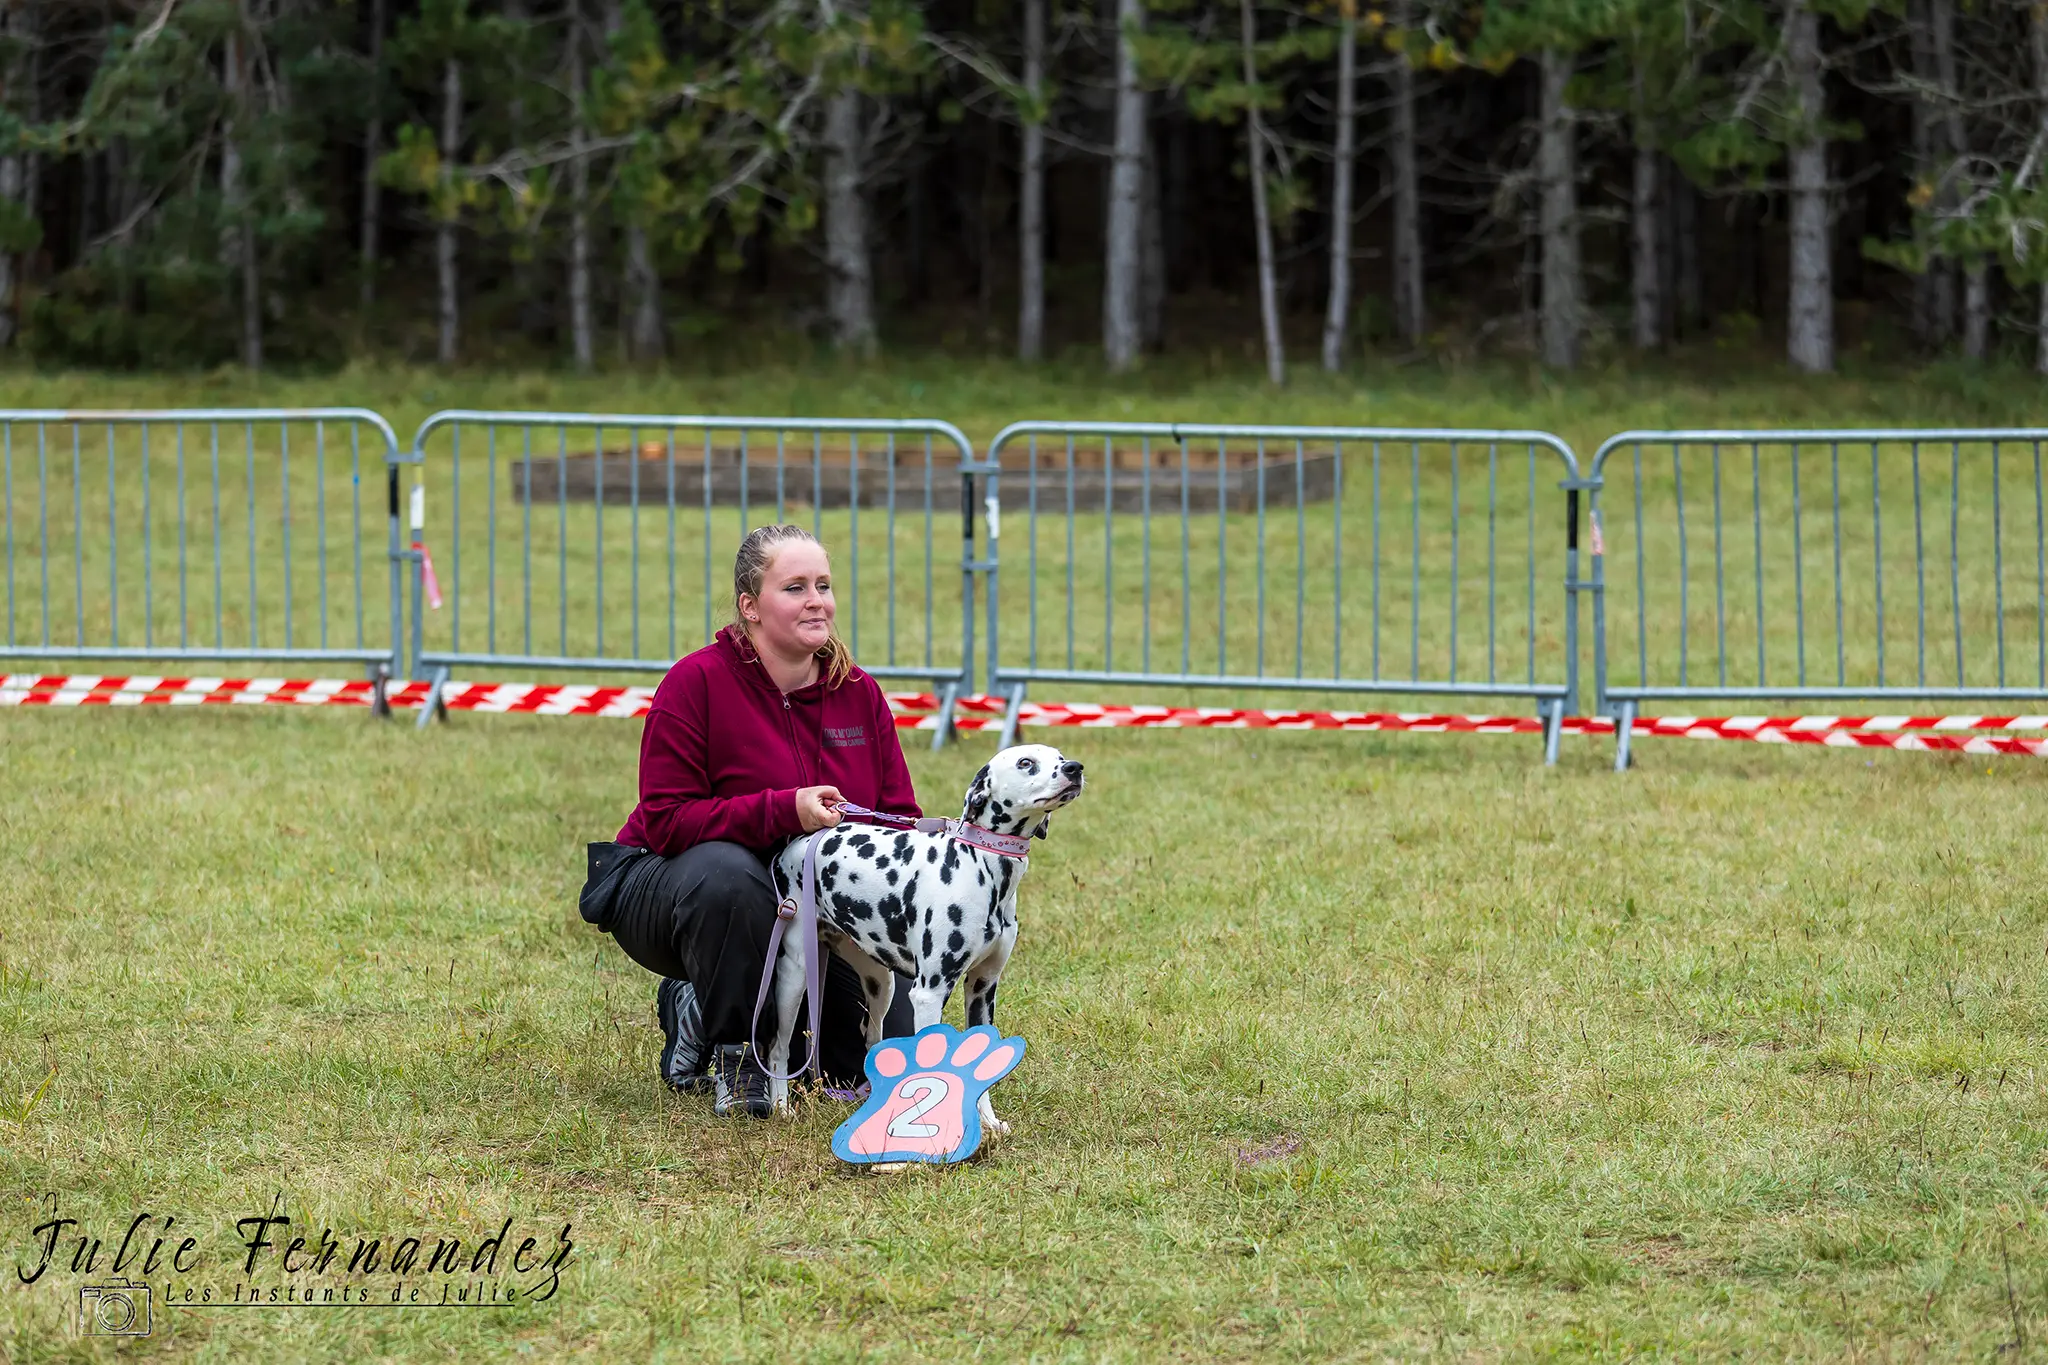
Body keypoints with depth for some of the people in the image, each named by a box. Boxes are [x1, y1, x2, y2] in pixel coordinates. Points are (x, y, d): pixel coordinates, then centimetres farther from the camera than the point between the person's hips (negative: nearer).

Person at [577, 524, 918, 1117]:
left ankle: (697, 1008, 17)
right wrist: (785, 812, -33)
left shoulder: (859, 693, 0)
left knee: (892, 1041, -8)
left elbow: (902, 818, 3)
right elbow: (666, 821, -22)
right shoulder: (696, 682, -17)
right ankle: (734, 1051, -16)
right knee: (725, 871, -42)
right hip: (667, 885, -6)